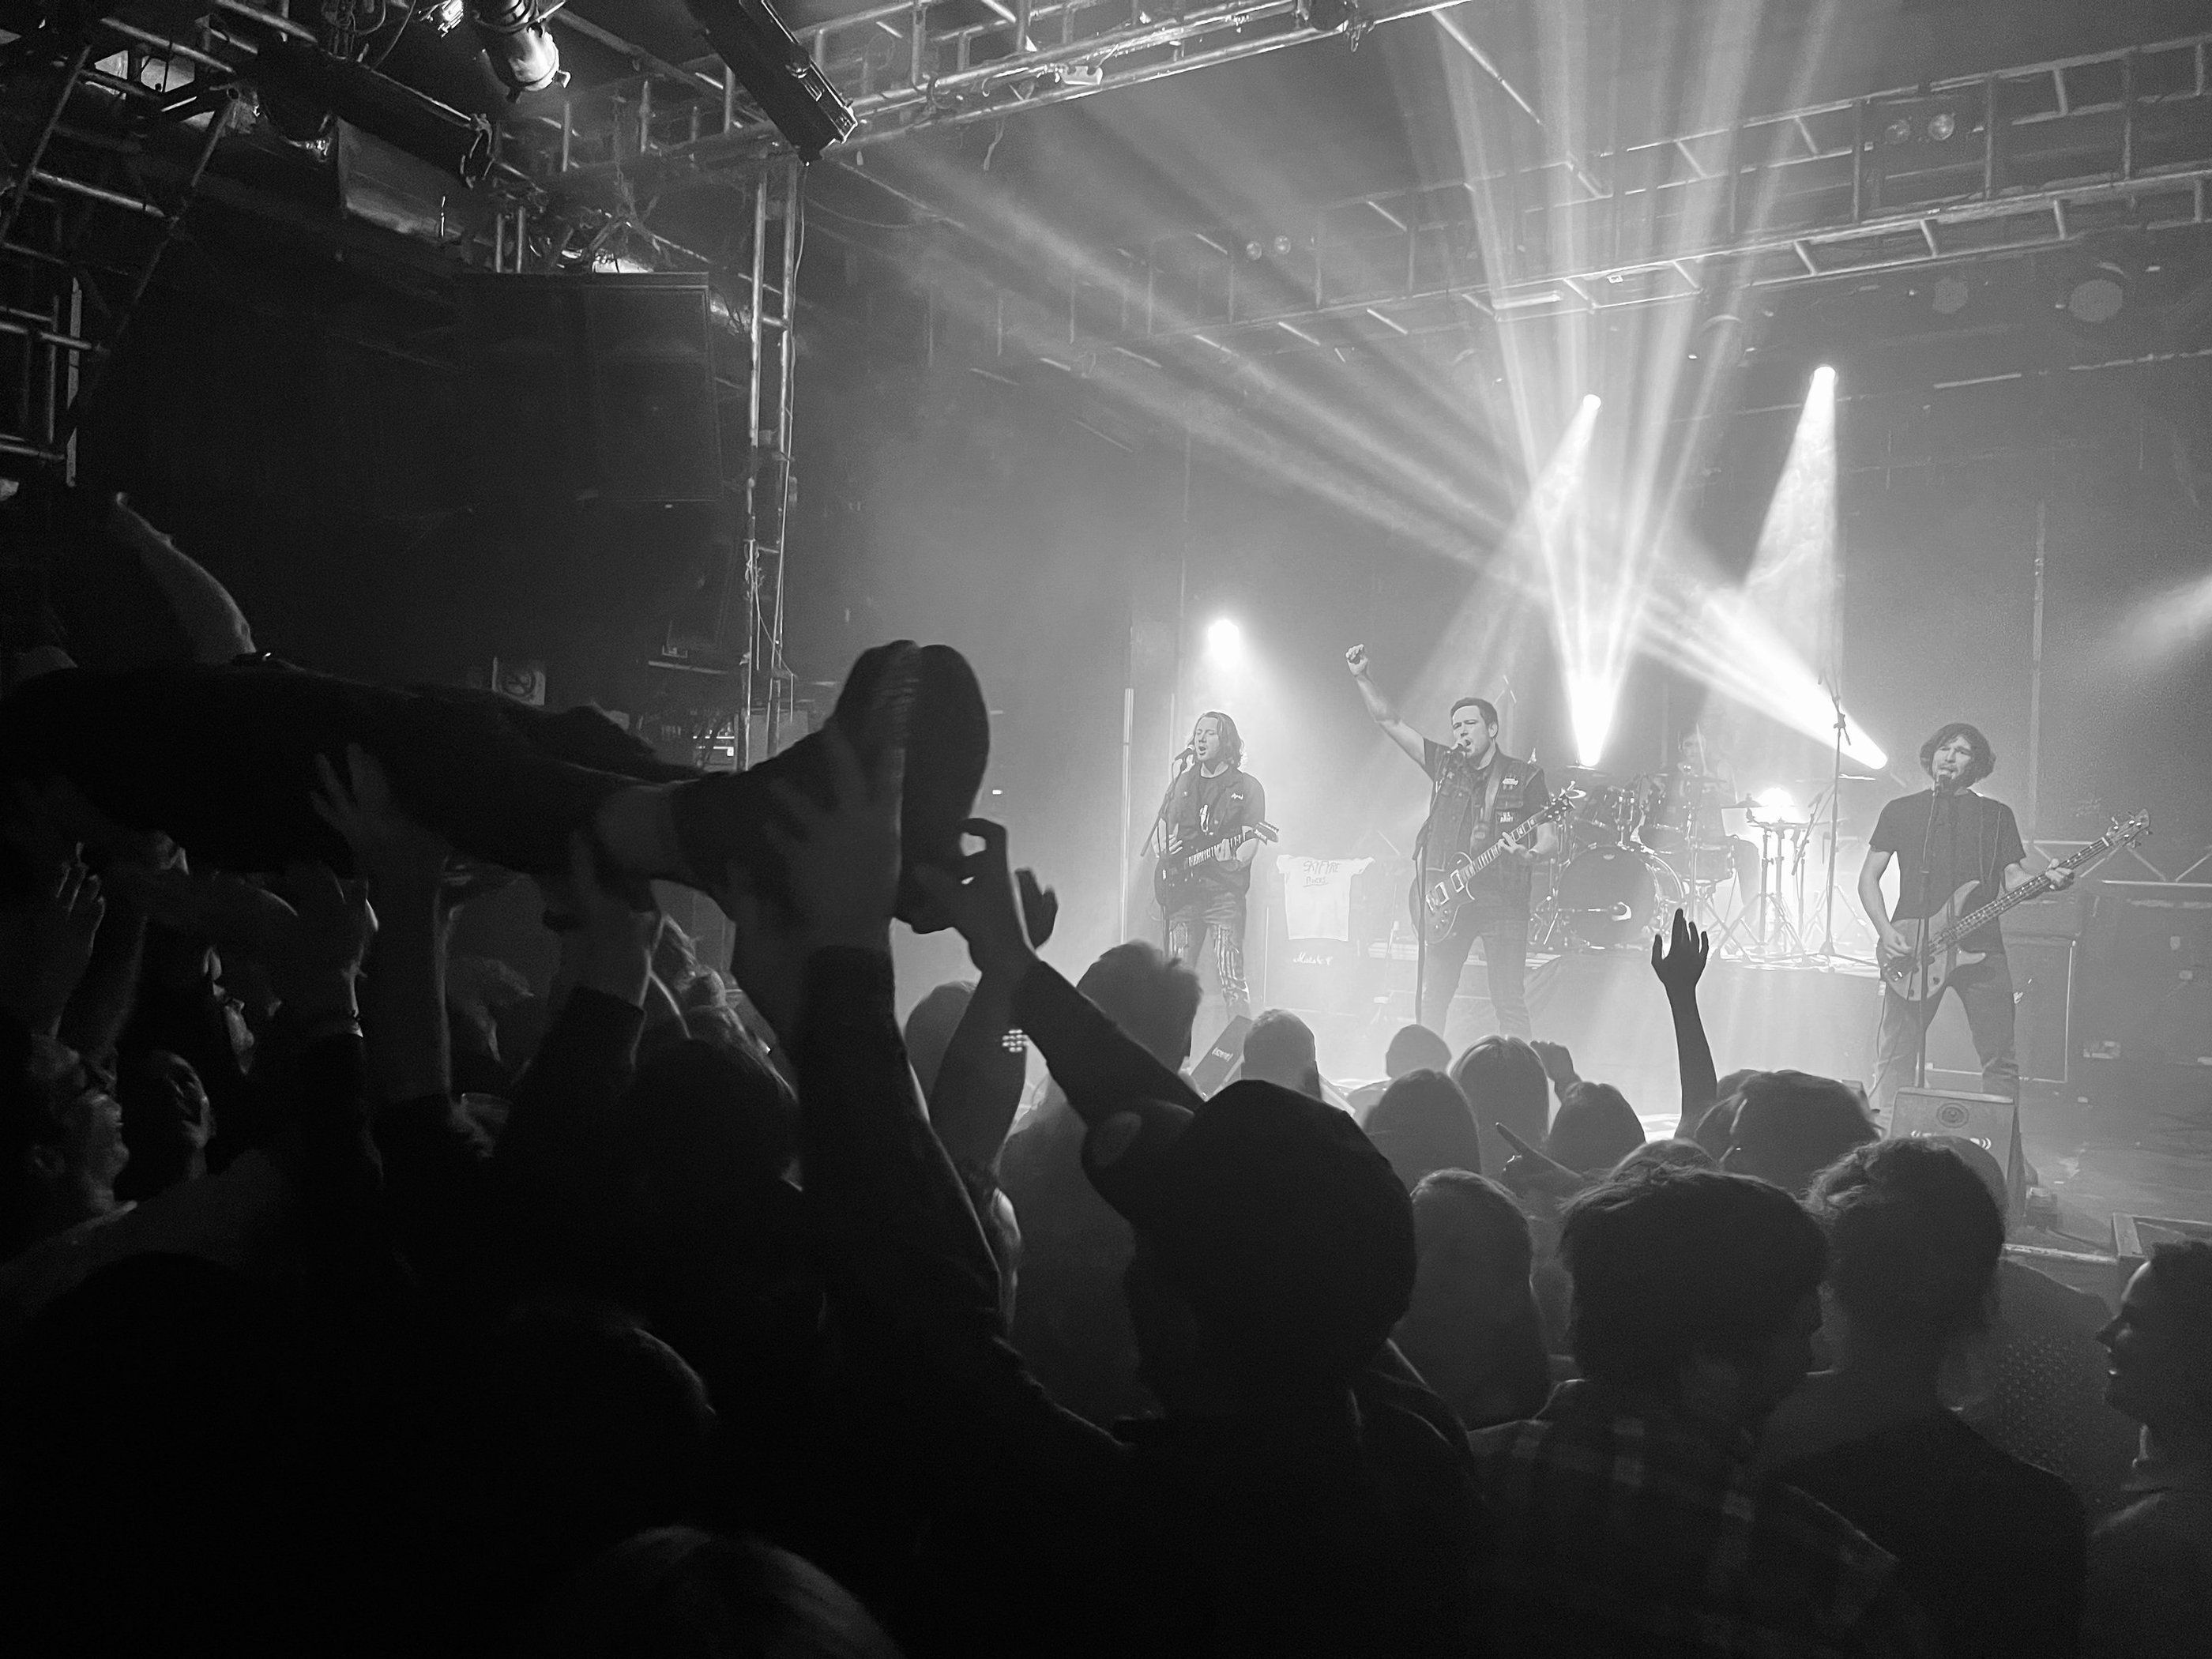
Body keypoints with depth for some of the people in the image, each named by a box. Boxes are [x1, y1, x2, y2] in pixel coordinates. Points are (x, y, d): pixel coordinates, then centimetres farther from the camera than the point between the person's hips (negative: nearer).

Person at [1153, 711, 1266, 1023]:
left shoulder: (1246, 787, 3)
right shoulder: (1181, 783, 17)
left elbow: (1252, 839, -4)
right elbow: (1163, 825, 27)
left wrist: (1237, 860, -25)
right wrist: (1165, 852, 7)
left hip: (1224, 891, -4)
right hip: (1183, 892, 5)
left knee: (1230, 977, -11)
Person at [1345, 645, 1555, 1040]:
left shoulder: (1525, 777, 4)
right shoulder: (1444, 765, 12)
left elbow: (1550, 836, 2)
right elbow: (1389, 721, 10)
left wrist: (1532, 853, -20)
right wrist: (1361, 677, 0)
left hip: (1503, 900, -3)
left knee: (1510, 1005, -4)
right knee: (1432, 999, 3)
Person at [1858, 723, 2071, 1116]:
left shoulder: (1997, 814, 14)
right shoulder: (1901, 810, 10)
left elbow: (2013, 877, 8)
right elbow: (1869, 875, 8)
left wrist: (2047, 880, -14)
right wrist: (1885, 931, -6)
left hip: (1981, 948, 1)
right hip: (1911, 952, -1)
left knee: (2000, 1059, 1)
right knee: (1895, 1057, -2)